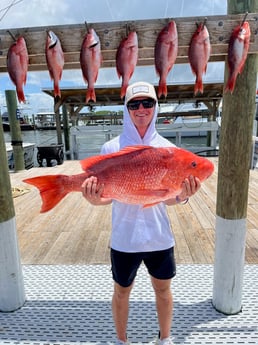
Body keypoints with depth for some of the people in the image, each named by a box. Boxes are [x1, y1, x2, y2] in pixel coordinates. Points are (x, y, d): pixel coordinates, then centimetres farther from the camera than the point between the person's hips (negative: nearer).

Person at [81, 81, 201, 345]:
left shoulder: (166, 148, -3)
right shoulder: (111, 148, -8)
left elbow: (167, 197, -2)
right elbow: (106, 195, -7)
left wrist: (182, 196, -23)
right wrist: (95, 199, -29)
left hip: (159, 237, 2)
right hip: (124, 238, -1)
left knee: (163, 289, 22)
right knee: (122, 292, 20)